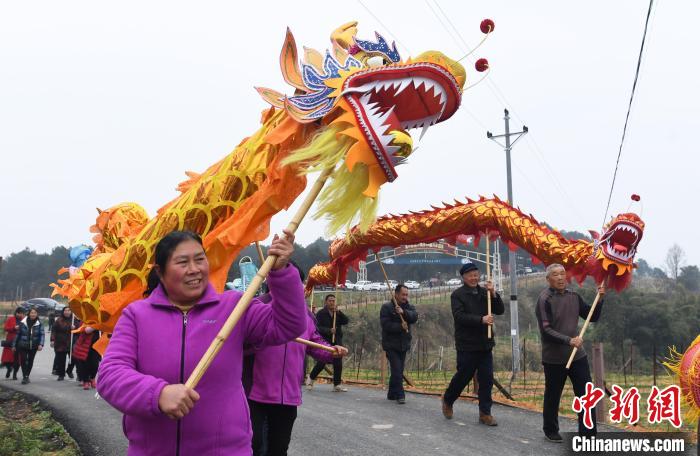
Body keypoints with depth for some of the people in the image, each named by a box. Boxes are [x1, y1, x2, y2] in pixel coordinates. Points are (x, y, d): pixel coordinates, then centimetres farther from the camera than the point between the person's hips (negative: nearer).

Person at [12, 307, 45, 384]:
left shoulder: (39, 324, -4)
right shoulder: (23, 323, -5)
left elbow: (42, 334, -7)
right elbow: (18, 334, 2)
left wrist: (41, 344, -21)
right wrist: (14, 345, 6)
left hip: (33, 347, 1)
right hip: (22, 346, -1)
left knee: (30, 361, 11)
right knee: (23, 360, -11)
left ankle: (27, 376, 25)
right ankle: (25, 377, -5)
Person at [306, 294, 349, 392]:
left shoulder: (338, 313, 13)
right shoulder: (321, 313, -1)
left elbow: (346, 321, -2)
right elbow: (318, 327, -10)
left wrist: (338, 312, -13)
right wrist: (329, 330, -23)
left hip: (337, 341, 4)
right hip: (324, 341, -4)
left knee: (338, 363, 0)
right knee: (321, 362, -4)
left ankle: (337, 385, 7)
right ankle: (311, 378, 20)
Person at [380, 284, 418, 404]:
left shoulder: (409, 307, 9)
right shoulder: (386, 307, -6)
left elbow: (414, 317, -13)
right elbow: (385, 324, -16)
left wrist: (404, 312, -29)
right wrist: (400, 327, -23)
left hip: (403, 345, 5)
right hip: (391, 345, -5)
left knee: (398, 371, 11)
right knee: (397, 370, -12)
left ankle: (392, 394, 23)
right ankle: (400, 395, -7)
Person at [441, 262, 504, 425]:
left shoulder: (484, 293, 10)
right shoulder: (458, 295, -6)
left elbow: (500, 310, 5)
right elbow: (459, 316, -18)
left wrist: (493, 294, -11)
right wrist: (481, 320, -26)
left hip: (485, 344, 5)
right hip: (467, 345, -5)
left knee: (487, 379, 3)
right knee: (463, 376, 6)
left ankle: (485, 413, 12)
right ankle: (447, 400, 31)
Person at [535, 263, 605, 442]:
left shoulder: (574, 297, 6)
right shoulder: (544, 299, -12)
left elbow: (593, 317, 12)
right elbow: (545, 330, -19)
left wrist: (600, 299, -2)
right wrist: (568, 340, -28)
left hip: (578, 355, 5)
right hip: (554, 359, -5)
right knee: (552, 397, 11)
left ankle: (588, 433, 14)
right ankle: (550, 431, 30)